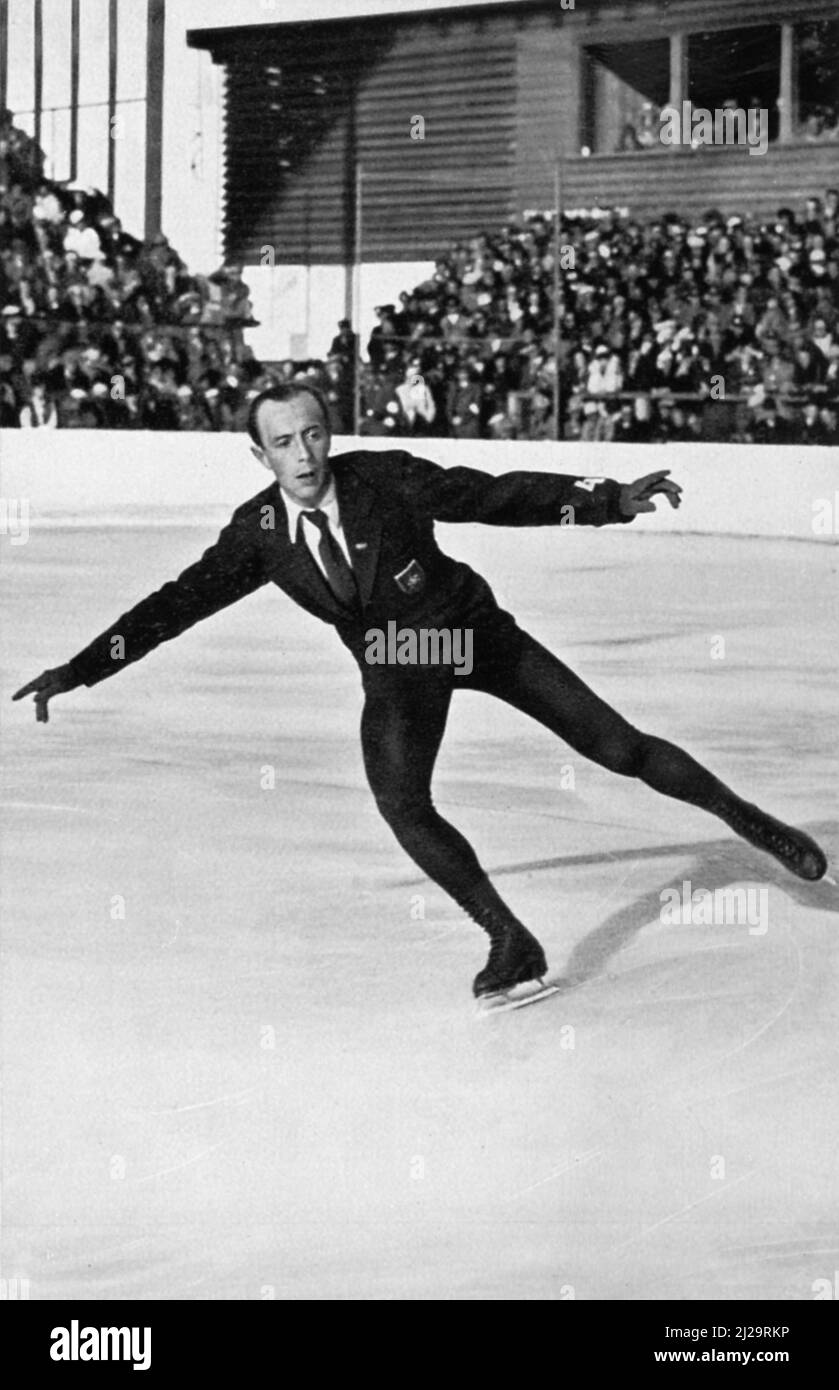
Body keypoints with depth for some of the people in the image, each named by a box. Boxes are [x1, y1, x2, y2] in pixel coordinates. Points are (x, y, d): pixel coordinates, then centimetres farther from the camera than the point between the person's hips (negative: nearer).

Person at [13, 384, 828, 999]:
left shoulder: (386, 480, -22)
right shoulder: (258, 535, -14)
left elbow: (499, 497, -22)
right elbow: (176, 605, -14)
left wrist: (611, 501, -32)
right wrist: (74, 671, -21)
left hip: (472, 633, -2)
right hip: (395, 672, 2)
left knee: (614, 745, -2)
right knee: (401, 805, -20)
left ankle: (749, 822, 18)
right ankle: (509, 940, -7)